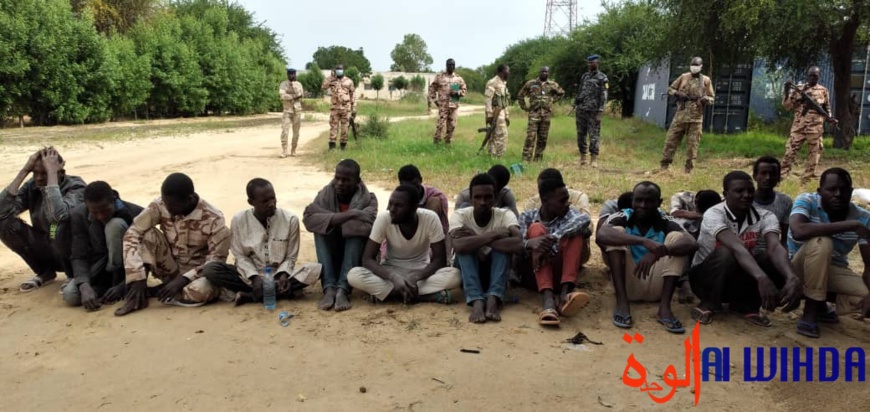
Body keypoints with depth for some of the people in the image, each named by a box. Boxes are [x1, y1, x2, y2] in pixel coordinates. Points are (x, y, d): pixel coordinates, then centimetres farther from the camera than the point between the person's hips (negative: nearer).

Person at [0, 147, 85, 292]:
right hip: (47, 250, 6)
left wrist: (51, 172, -32)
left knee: (59, 226, -35)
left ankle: (74, 275, -7)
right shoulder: (32, 186, -4)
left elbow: (58, 214, -41)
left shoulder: (75, 186, -19)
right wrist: (24, 171, -20)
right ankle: (44, 272, 6)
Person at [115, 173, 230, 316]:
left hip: (198, 271, -3)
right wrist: (138, 278, -27)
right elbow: (132, 235, -19)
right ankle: (137, 297, -20)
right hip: (170, 269, 3)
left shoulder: (213, 219, -23)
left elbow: (217, 261, -20)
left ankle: (155, 291, -9)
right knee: (148, 234, -23)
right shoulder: (159, 206, -16)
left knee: (199, 292, -38)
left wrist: (184, 280, -29)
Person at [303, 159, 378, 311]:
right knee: (322, 228, -24)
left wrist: (332, 220, -25)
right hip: (331, 256, 2)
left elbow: (368, 225, -34)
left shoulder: (367, 199, -13)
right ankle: (329, 288, -35)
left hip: (357, 258, -2)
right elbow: (308, 218, -26)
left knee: (357, 229, -28)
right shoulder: (326, 193, -7)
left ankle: (343, 289, -39)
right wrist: (347, 216, -32)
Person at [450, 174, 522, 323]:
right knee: (465, 246, -30)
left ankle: (493, 299, -41)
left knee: (504, 245, -28)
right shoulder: (460, 215, -16)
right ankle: (476, 302, -43)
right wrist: (492, 235, -33)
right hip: (467, 271, 0)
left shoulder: (505, 215, -15)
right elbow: (458, 246, -37)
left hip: (495, 270, 1)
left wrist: (477, 238, -33)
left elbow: (518, 244, -36)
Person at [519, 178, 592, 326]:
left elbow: (585, 219, -23)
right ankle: (548, 300, -41)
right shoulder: (528, 217, 2)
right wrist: (530, 243, -38)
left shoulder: (567, 214, 1)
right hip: (533, 276, 0)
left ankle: (565, 293, -36)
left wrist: (552, 239, -36)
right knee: (536, 228, -21)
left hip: (559, 274, 1)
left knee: (574, 232, -17)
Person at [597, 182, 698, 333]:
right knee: (616, 232, -19)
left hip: (655, 287, 1)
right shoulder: (621, 218, -9)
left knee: (677, 237, -15)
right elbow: (601, 235, -32)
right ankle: (622, 302, -25)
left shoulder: (666, 222, -6)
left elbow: (692, 244, -24)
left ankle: (664, 307, -25)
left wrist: (659, 252, -41)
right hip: (628, 284, -1)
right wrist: (643, 241, -44)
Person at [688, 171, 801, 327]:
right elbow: (736, 247, -41)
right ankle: (709, 303, -11)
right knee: (727, 253, -36)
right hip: (706, 277, -4)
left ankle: (746, 304, 0)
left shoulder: (765, 216, -11)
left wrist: (792, 277, -49)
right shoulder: (714, 214, -24)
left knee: (776, 261, -24)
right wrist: (762, 278, -56)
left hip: (739, 277, 4)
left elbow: (775, 248, -29)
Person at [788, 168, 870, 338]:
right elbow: (798, 231, -41)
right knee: (821, 242, -35)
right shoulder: (807, 201, -18)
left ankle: (822, 303, 9)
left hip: (836, 271, 4)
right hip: (801, 268, -4)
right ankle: (810, 311, -21)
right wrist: (851, 226, -37)